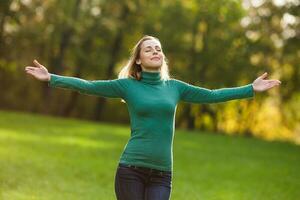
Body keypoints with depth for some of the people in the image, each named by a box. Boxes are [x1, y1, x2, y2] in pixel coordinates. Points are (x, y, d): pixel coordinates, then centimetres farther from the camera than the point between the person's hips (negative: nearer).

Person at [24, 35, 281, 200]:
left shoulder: (174, 87, 12)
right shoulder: (128, 85, 3)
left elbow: (212, 95, 18)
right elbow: (88, 86, -2)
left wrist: (251, 89, 18)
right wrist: (52, 78, -11)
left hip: (161, 174, 2)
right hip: (131, 169, -2)